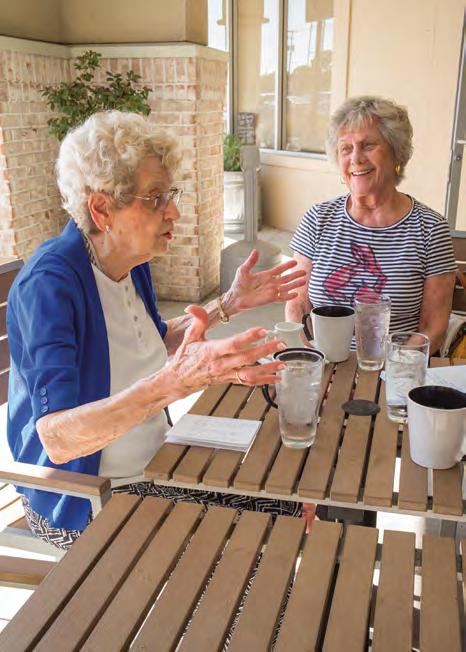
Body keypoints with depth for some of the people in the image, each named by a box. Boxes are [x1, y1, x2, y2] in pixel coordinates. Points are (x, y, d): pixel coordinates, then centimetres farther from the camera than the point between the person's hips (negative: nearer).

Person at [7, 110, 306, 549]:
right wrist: (173, 382, -50)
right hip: (82, 503, -7)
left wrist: (231, 303, 10)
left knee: (293, 508, 2)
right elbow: (58, 438, -36)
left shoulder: (130, 262, -1)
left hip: (150, 468, 8)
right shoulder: (48, 285, -26)